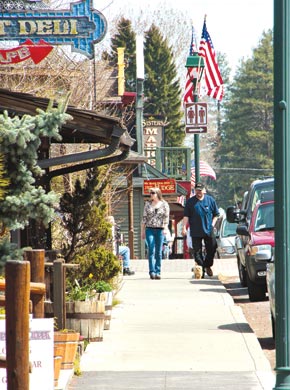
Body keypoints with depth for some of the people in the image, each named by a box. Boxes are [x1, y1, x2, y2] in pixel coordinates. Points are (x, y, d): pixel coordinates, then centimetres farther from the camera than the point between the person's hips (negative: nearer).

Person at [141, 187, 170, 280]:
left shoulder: (164, 204, 5)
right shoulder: (148, 204, 10)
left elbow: (166, 217, 0)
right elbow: (144, 217, 12)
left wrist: (165, 228, -15)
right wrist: (142, 231, 9)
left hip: (160, 230, -1)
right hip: (149, 229, 1)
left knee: (158, 252, 2)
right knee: (151, 251, -11)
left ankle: (158, 272, 6)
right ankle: (152, 271, -15)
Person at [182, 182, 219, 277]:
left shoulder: (210, 200, 6)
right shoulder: (190, 201, 4)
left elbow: (216, 214, 13)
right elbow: (186, 216, 2)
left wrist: (212, 224, 1)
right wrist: (184, 228, -7)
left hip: (208, 230, 1)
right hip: (195, 232, -1)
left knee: (211, 249, 3)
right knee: (197, 252, 0)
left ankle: (207, 266, 22)